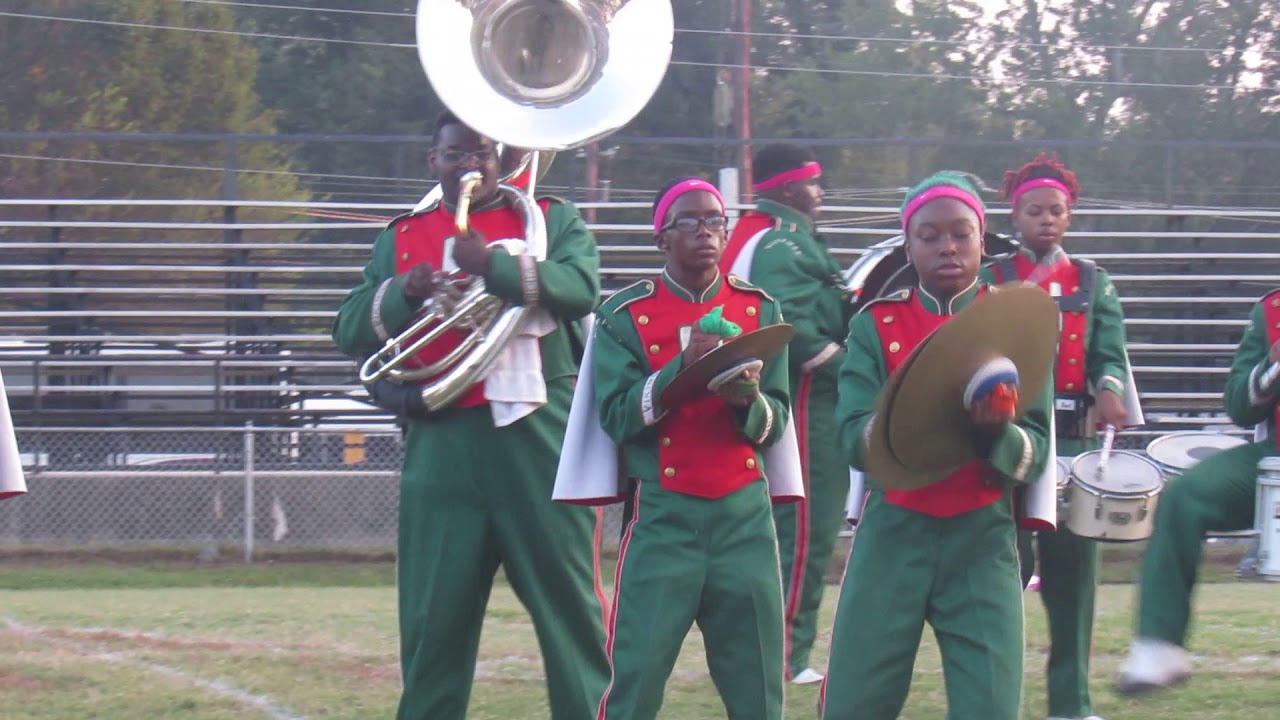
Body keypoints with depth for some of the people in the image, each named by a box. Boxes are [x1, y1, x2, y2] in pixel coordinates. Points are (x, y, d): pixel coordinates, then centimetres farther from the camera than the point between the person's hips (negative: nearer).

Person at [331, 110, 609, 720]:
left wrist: (496, 265, -23)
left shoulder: (552, 219, 9)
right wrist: (401, 294, -11)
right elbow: (350, 332, 9)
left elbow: (583, 288, -10)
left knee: (571, 608, -1)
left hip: (537, 440, -2)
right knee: (434, 621, 2)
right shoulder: (402, 237, 17)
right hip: (440, 446, 2)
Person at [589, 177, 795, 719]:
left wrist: (749, 400, -15)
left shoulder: (759, 309, 11)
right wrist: (682, 367, -19)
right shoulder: (624, 316, 2)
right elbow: (617, 416, -8)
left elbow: (776, 423, 7)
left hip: (745, 516, 3)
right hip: (662, 516, -3)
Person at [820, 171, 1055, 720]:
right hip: (893, 535, 0)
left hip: (982, 538, 0)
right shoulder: (876, 324, 3)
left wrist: (996, 430, -25)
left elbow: (1036, 454, -3)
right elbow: (854, 438, -9)